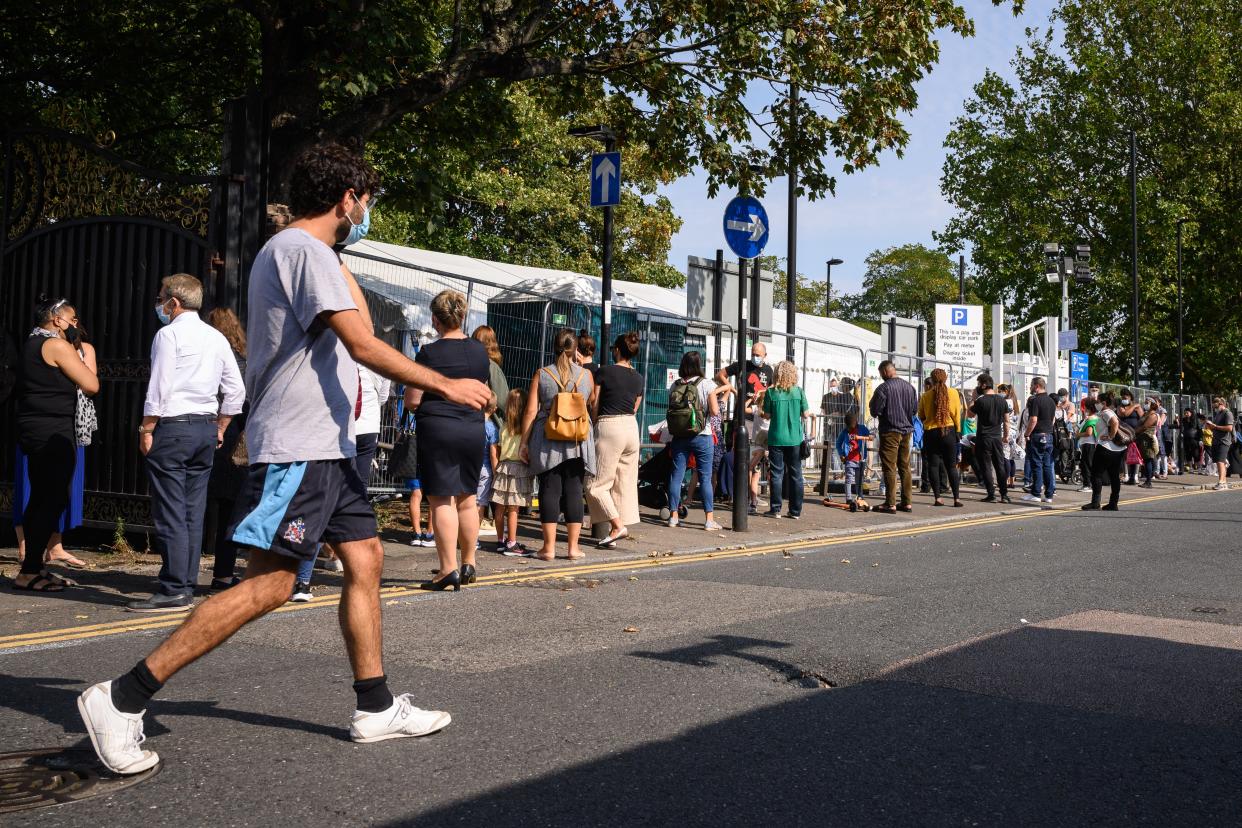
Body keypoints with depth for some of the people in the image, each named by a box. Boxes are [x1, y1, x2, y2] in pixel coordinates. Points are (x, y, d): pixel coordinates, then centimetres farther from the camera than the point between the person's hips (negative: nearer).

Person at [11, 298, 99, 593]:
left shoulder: (32, 344, 18)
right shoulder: (57, 345, -11)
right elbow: (92, 386, -14)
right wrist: (77, 353, -3)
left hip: (34, 432, 10)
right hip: (54, 433, -10)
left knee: (40, 499, 15)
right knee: (54, 500, -8)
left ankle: (34, 567, 20)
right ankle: (28, 573, -8)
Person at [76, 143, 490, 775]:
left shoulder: (287, 250, 20)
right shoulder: (304, 250, -12)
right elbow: (363, 346, -18)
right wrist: (446, 385, -14)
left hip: (324, 447, 11)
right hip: (298, 447, -11)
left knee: (365, 560, 10)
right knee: (268, 585, -12)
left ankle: (376, 708, 16)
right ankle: (121, 699, -8)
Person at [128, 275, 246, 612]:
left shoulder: (169, 334, -7)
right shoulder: (217, 338, 13)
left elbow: (159, 388, -13)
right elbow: (235, 391, 13)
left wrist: (147, 430, -7)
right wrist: (220, 428, 19)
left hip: (173, 427, -7)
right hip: (206, 428, 7)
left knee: (170, 513, -7)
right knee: (193, 513, 8)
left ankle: (174, 592, -9)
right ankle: (187, 585, 11)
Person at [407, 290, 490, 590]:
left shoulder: (429, 353, -11)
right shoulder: (479, 350, 5)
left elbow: (412, 400, -9)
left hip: (437, 430, -5)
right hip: (474, 429, 5)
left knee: (441, 501, -3)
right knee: (467, 499, 15)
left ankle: (449, 569, -5)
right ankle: (469, 564, 23)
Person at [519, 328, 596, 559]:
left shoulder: (542, 374, -1)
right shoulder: (586, 375, 2)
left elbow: (531, 411, -2)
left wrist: (524, 442, 2)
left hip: (547, 442, -1)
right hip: (577, 443, 1)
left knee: (550, 490, 2)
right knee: (573, 491, 5)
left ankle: (549, 547, 3)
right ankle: (573, 547, 7)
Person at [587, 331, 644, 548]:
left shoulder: (604, 372, -7)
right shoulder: (638, 378, 9)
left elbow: (594, 404, -1)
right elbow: (634, 408, 13)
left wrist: (594, 423, 14)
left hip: (608, 427, -6)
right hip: (631, 427, 6)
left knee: (597, 484, 0)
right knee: (625, 483, 9)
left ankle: (617, 525, -11)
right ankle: (616, 532, 11)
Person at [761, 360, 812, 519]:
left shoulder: (771, 392, -5)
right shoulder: (799, 391, -3)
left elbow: (767, 416, 0)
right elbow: (806, 414, -1)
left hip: (776, 439, -1)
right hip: (795, 439, 1)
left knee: (777, 474, 5)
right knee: (796, 474, 8)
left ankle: (775, 509, 5)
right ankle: (795, 511, 10)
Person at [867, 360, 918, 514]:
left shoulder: (883, 388, -14)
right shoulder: (909, 387, 6)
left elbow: (875, 411, -12)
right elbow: (915, 408, 14)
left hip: (890, 431, -6)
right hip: (906, 431, 6)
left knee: (890, 468, -4)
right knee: (905, 467, 12)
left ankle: (890, 504, -6)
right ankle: (906, 502, 14)